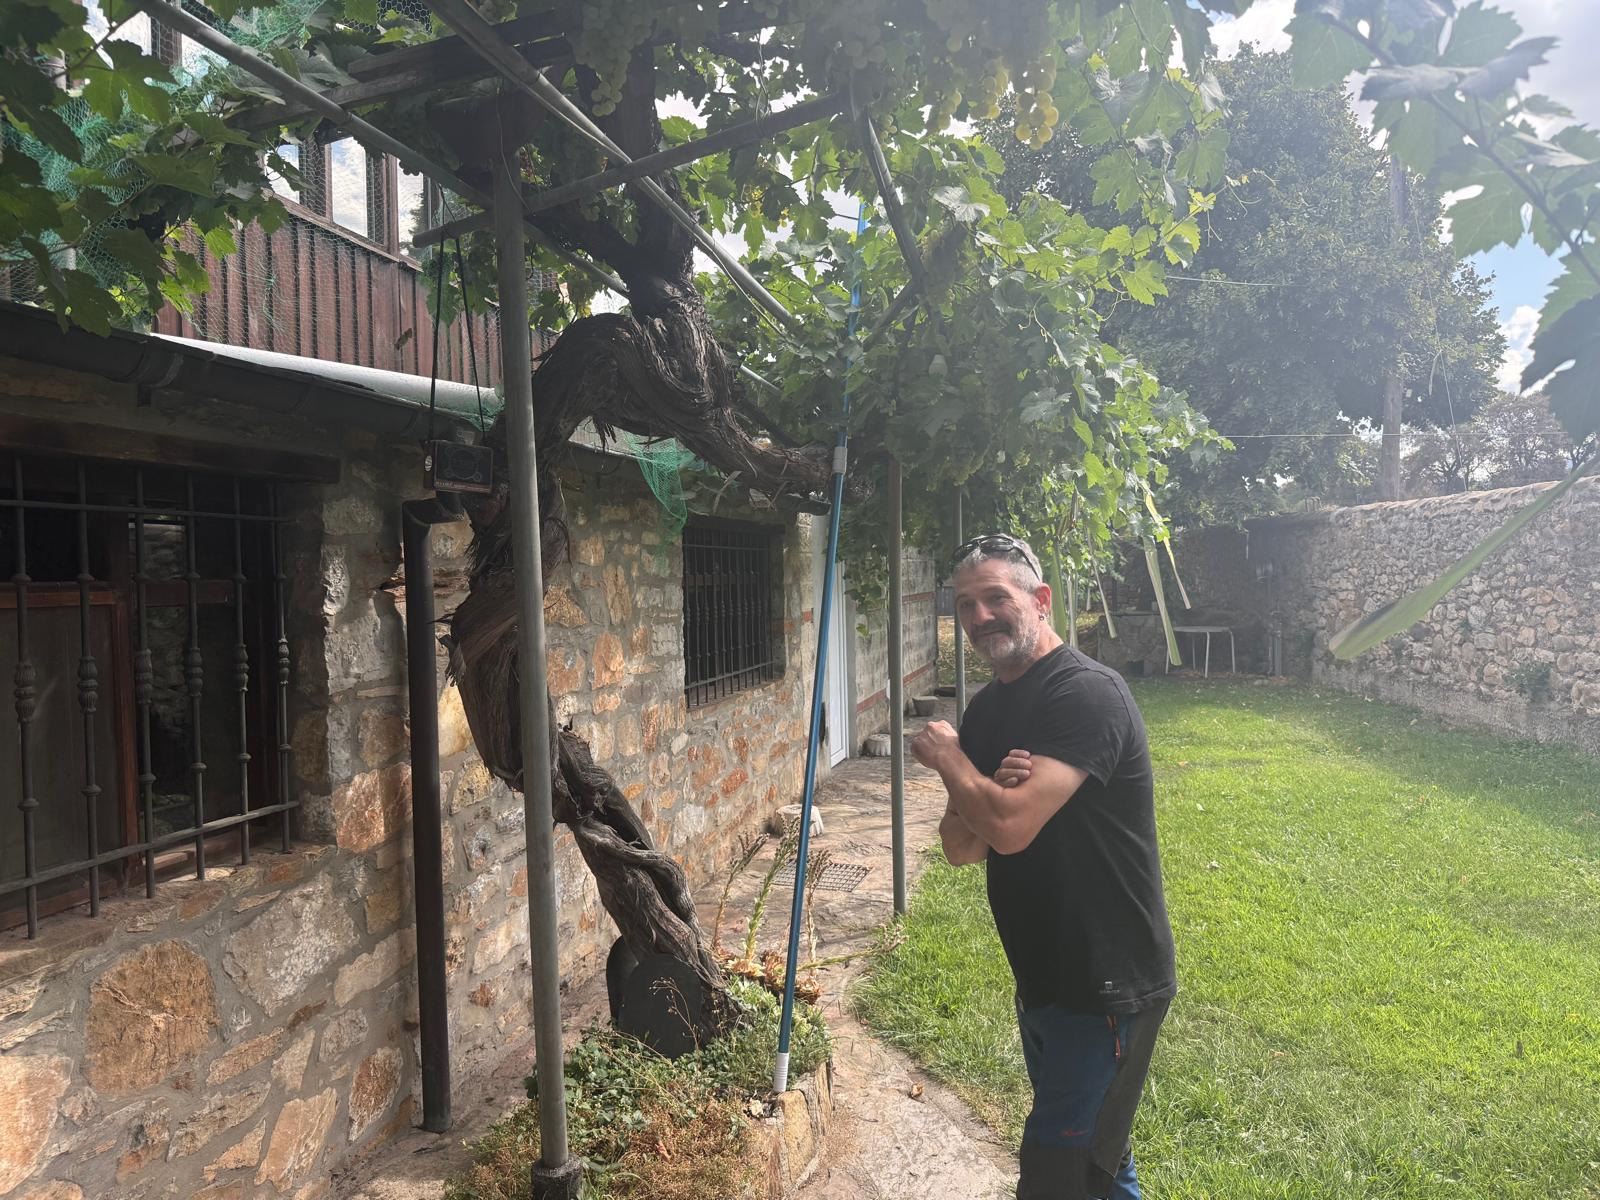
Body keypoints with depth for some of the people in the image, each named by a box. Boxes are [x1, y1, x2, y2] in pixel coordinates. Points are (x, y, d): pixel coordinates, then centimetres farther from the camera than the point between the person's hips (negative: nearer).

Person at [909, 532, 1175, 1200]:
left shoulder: (1088, 693, -21)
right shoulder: (986, 709, 5)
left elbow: (1010, 826, -32)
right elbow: (960, 846, 3)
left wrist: (946, 756, -14)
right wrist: (990, 789, -18)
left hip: (1107, 986, -8)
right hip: (1042, 975, 8)